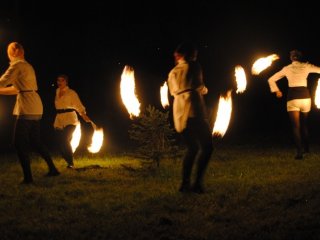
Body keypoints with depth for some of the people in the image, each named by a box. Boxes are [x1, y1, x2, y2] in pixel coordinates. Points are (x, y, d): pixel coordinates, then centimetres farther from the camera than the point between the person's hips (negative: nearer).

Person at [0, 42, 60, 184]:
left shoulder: (18, 65, -7)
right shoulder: (28, 66, 20)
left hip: (27, 108, -9)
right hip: (36, 108, 9)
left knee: (19, 143, -6)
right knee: (35, 141, 17)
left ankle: (28, 177, -10)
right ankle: (52, 169, 19)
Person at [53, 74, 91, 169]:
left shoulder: (71, 93, -5)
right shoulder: (57, 91, 12)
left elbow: (78, 105, -14)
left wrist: (83, 115, -29)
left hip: (70, 120, -5)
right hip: (59, 120, 5)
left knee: (65, 140, -24)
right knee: (61, 144, 1)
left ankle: (71, 163, -16)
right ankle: (69, 162, 21)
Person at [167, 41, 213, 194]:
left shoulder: (172, 73, 20)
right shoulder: (193, 66, 4)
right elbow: (200, 88, 3)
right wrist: (204, 89, 26)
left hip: (178, 114, 7)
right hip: (194, 111, -6)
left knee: (192, 148, 18)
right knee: (207, 147, -3)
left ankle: (185, 183, 9)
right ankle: (198, 182, -15)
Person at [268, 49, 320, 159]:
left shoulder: (286, 69, 6)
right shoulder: (306, 66, 3)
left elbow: (271, 80, 12)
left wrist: (277, 90, 23)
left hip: (292, 98, -1)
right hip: (305, 96, 1)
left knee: (296, 126, -4)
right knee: (304, 124, 21)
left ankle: (299, 151, -17)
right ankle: (306, 148, 28)